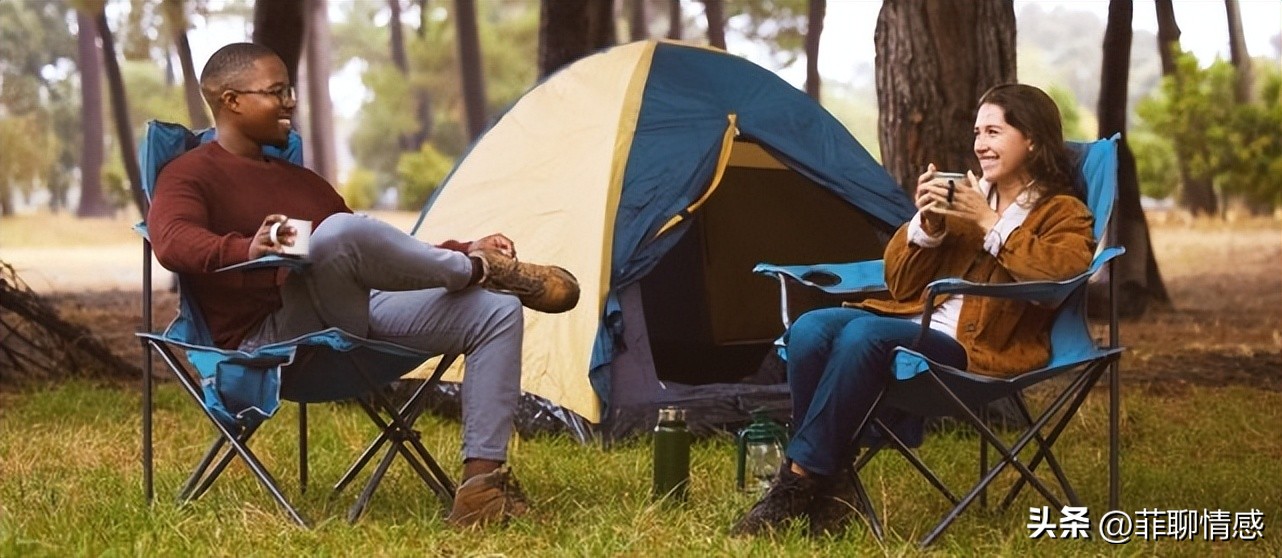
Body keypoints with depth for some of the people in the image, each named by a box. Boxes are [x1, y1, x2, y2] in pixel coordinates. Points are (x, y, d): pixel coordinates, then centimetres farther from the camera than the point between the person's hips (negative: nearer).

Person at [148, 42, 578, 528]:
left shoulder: (301, 180, 27)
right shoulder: (190, 175, 3)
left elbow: (378, 255, 28)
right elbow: (173, 242, -20)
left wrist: (465, 249, 14)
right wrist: (247, 248, -40)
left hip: (360, 317, 8)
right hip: (271, 338, -8)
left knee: (497, 312, -8)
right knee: (339, 232, -37)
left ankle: (482, 478, -18)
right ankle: (479, 270, -11)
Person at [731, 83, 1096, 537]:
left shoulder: (1064, 213, 7)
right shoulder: (965, 196, 22)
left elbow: (1061, 271, -19)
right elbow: (900, 283, 17)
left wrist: (991, 223, -14)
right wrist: (926, 222, 0)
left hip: (978, 348, -6)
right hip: (915, 321, 6)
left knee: (862, 336, -33)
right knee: (810, 328, -23)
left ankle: (800, 480, -26)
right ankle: (829, 482, -20)